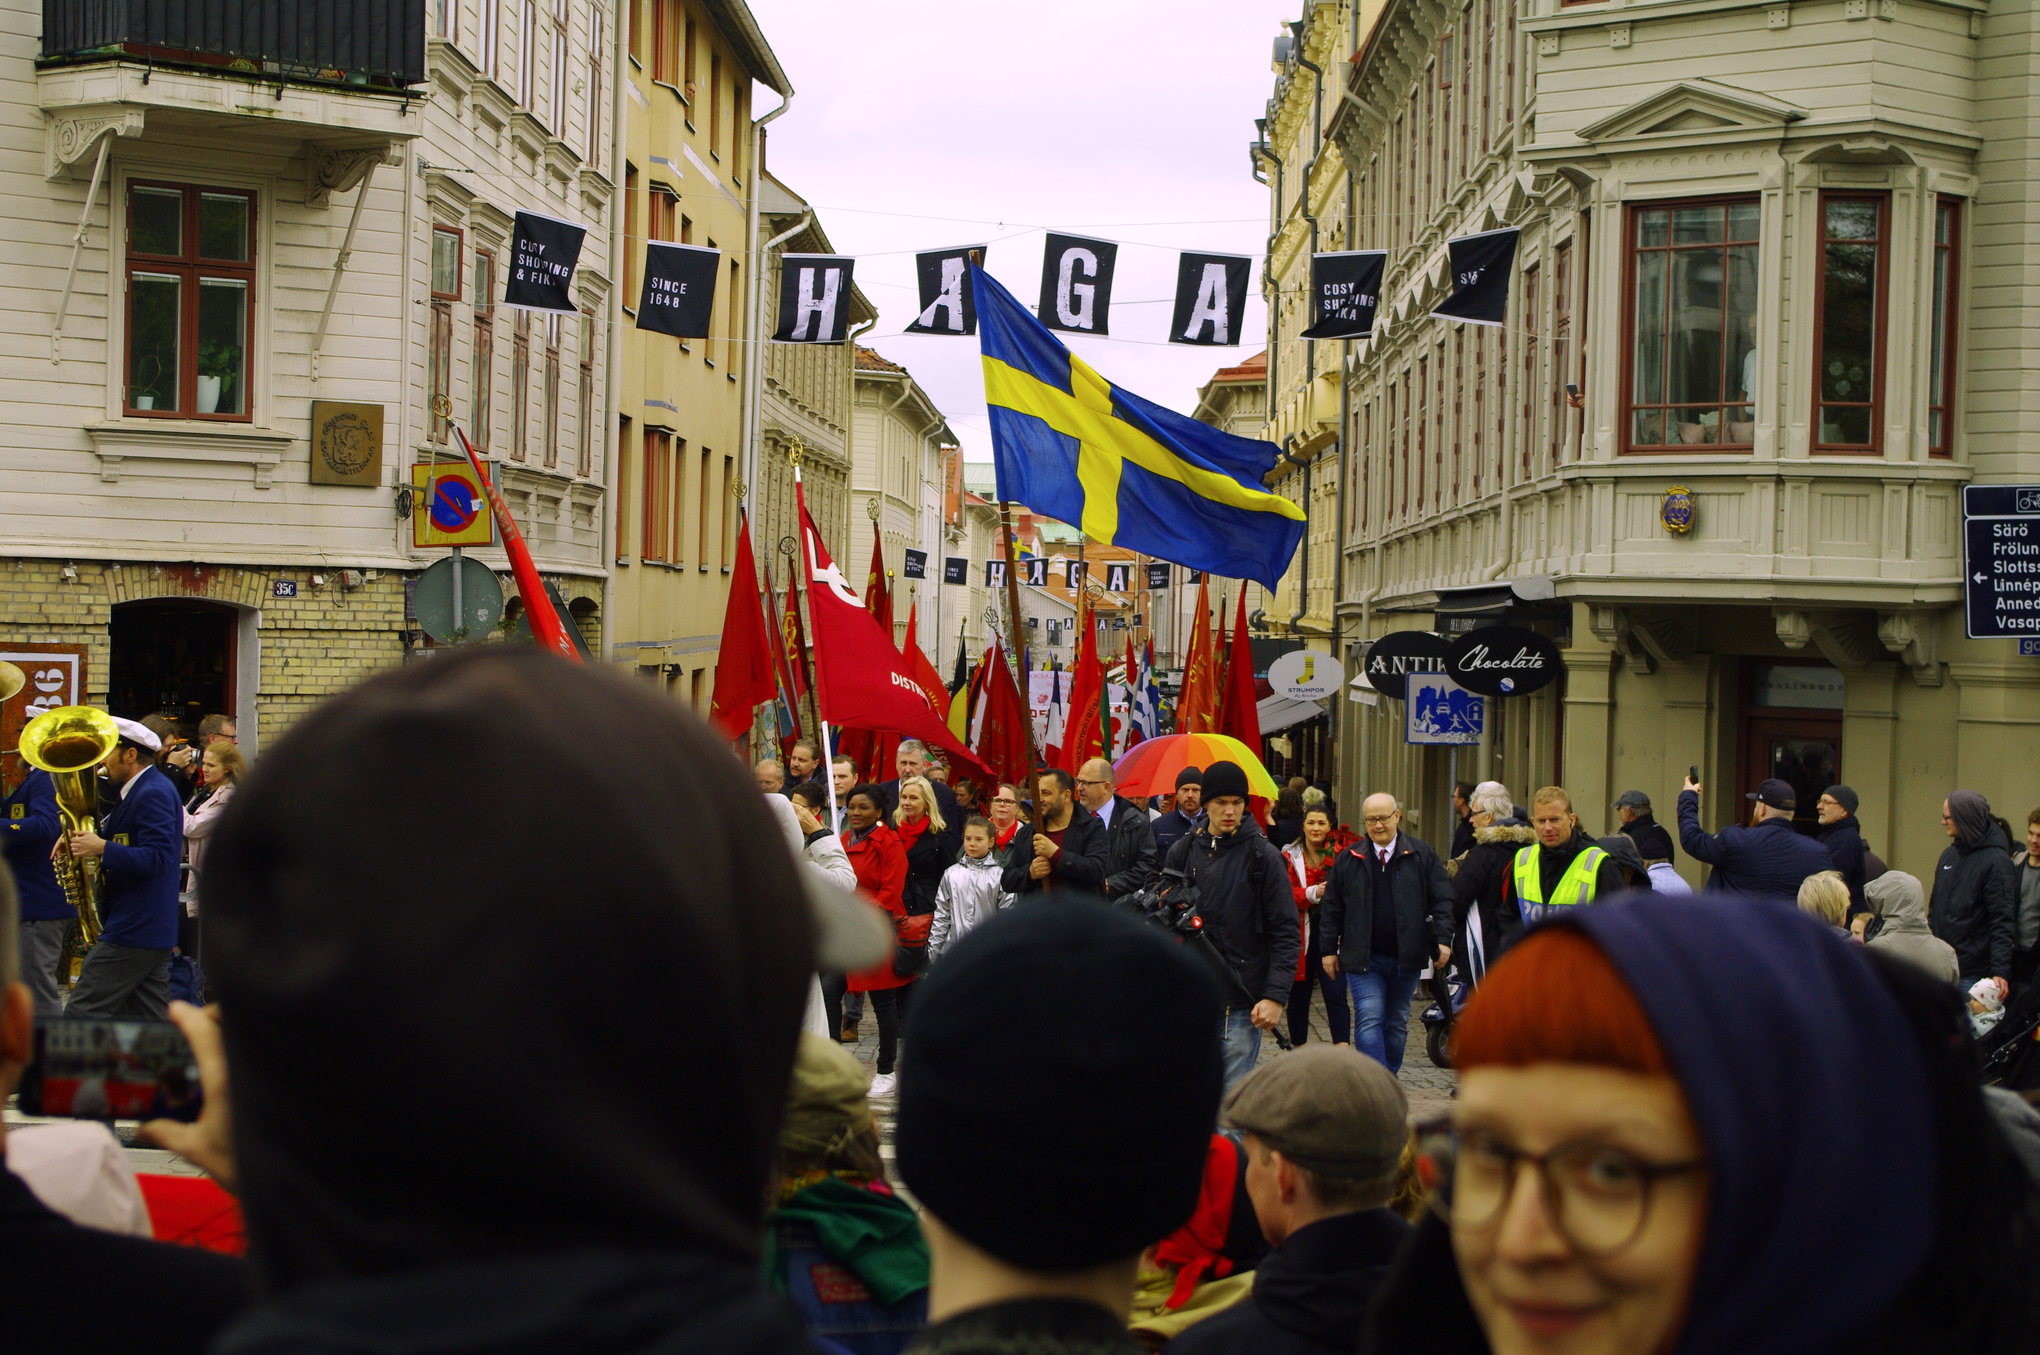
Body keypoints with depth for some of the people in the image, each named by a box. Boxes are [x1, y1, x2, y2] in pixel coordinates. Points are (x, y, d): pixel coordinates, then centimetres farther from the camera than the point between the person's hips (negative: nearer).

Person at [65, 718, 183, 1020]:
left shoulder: (153, 793, -15)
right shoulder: (135, 790, 18)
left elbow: (159, 858, -24)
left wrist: (102, 848, -28)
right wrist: (83, 837, 2)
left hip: (132, 932, -11)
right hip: (153, 929, 11)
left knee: (81, 1015, -8)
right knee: (153, 1020, 9)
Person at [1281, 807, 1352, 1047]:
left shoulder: (1341, 854, 4)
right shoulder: (1289, 857, 4)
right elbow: (1286, 896, -6)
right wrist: (1312, 893, -21)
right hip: (1300, 934, 1)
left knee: (1335, 993, -10)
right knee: (1298, 994, 9)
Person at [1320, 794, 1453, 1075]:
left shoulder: (1422, 856, 3)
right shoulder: (1349, 858, 4)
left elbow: (1442, 900, 1)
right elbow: (1332, 908, 7)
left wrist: (1442, 940, -10)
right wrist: (1330, 949, 4)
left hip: (1406, 957, 1)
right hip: (1363, 957, -1)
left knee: (1397, 1023, 12)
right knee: (1369, 1020, -12)